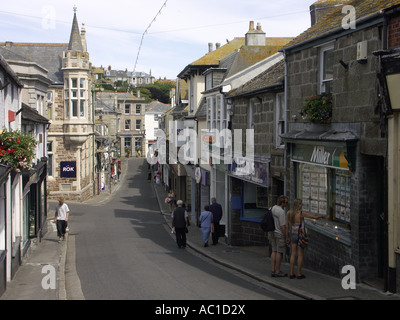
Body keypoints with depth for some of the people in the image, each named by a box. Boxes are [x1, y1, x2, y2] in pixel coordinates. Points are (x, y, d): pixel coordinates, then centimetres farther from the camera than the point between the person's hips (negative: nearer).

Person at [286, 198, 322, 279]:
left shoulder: (289, 213, -3)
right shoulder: (301, 213, -18)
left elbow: (287, 226, 2)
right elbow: (315, 217, -12)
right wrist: (321, 216, 10)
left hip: (293, 235, 5)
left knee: (293, 254, 11)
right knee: (300, 255, 4)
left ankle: (291, 273, 10)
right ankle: (299, 274, 8)